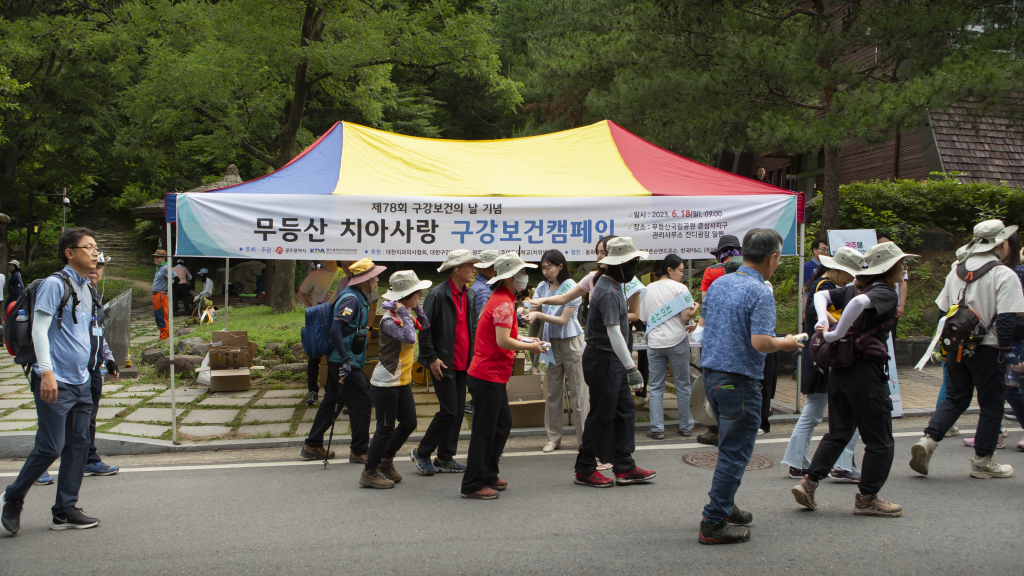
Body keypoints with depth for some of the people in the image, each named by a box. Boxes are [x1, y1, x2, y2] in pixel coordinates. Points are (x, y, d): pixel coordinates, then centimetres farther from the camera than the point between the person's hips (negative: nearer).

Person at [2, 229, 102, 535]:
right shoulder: (54, 284, -9)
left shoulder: (86, 288, 15)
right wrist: (46, 372, -22)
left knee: (79, 445, 6)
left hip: (80, 382, 8)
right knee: (50, 447, -6)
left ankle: (65, 510, 12)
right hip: (55, 383, -8)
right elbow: (39, 330, -14)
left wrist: (97, 367, 23)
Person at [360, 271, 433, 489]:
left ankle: (386, 461, 33)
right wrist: (402, 311, -28)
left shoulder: (406, 315, 7)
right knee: (385, 429, -1)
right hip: (386, 383, -9)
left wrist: (416, 308, 6)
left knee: (409, 423, 15)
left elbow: (425, 326, 12)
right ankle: (369, 473, 12)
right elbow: (409, 337, -37)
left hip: (403, 382, 10)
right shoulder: (389, 320, -22)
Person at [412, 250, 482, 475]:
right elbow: (424, 328, -12)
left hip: (463, 364, 8)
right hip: (444, 364, -8)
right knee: (449, 410, -8)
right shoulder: (438, 295, -12)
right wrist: (431, 358, -13)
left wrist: (473, 356, 11)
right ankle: (422, 453, 7)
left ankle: (445, 458, 17)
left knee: (459, 411, 8)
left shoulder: (469, 296, 12)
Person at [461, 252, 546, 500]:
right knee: (484, 431, -4)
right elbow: (503, 341, -25)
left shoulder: (501, 299, 16)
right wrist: (530, 347, -13)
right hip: (488, 376, -10)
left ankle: (488, 475, 27)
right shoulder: (504, 303, -17)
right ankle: (473, 485, 2)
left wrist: (524, 341, 15)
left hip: (494, 376, 10)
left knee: (503, 424, 18)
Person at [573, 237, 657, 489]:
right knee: (601, 415, -1)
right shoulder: (609, 292, -22)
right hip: (602, 359, -10)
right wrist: (631, 368, -30)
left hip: (613, 360, 10)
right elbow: (614, 333, -28)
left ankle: (625, 468, 17)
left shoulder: (611, 285, 10)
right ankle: (585, 470, 11)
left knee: (625, 410, 12)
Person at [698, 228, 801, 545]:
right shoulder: (760, 293, -17)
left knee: (730, 446, 24)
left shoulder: (718, 284, 8)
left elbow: (704, 323, 18)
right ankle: (713, 524, 2)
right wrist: (785, 343, -7)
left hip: (711, 374, 8)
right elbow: (761, 342, -25)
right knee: (735, 454, 0)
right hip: (740, 381, -8)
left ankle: (725, 506, 33)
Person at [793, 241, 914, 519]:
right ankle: (867, 498, 12)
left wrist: (824, 320, 2)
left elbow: (821, 295, 17)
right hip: (867, 370, -8)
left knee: (838, 432, 17)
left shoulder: (854, 288, 13)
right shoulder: (886, 292, -11)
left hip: (840, 369, 8)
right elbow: (860, 302, -30)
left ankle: (808, 483, 11)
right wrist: (837, 334, -23)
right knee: (880, 441, 5)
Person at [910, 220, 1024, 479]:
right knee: (991, 404, 8)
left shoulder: (956, 270, 8)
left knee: (955, 398, 15)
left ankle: (928, 440, -5)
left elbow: (943, 309, 12)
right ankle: (982, 461, 13)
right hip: (987, 348, -6)